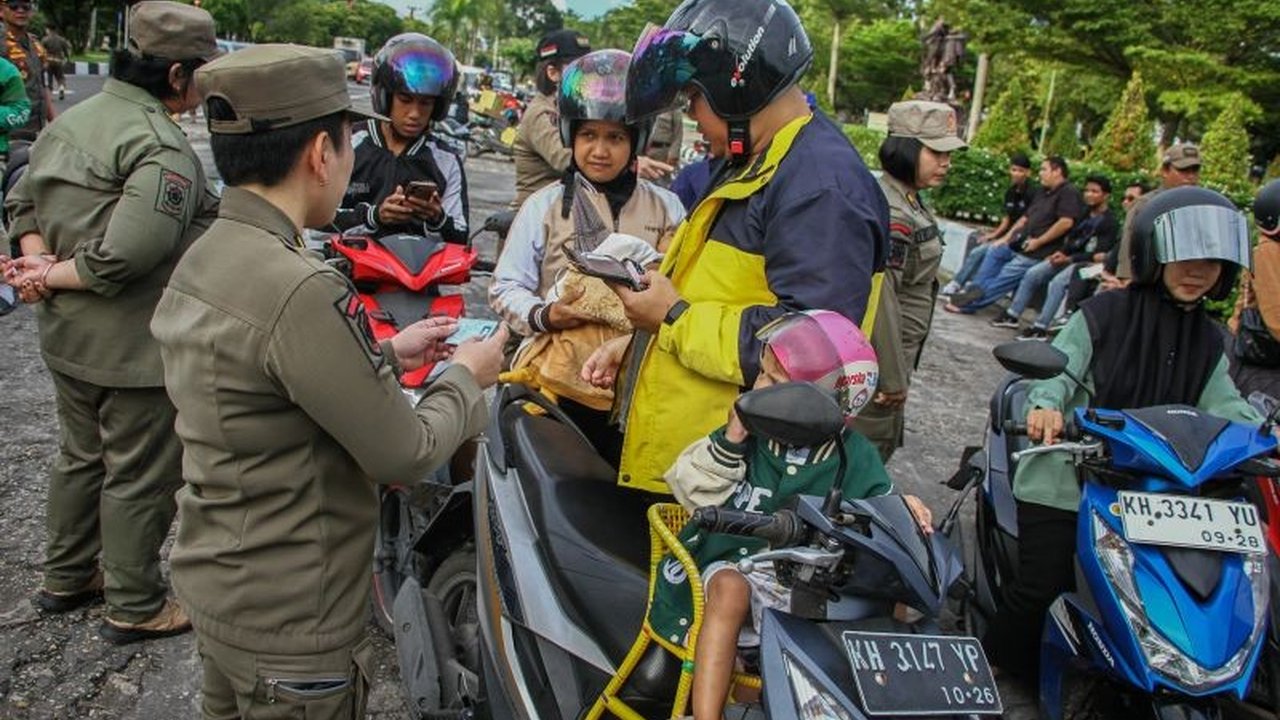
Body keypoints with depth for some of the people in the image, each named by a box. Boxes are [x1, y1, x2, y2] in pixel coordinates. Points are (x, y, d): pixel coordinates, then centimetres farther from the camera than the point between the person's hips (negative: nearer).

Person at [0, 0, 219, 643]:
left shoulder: (73, 118, 7)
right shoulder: (161, 147, -23)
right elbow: (129, 254, -31)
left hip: (65, 334, 9)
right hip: (134, 347, -9)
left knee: (79, 455, 24)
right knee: (139, 475, 6)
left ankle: (66, 576, 41)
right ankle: (135, 607, 21)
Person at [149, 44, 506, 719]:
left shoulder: (200, 260, -1)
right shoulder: (300, 290, -29)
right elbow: (403, 456, -22)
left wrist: (388, 356, 10)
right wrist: (466, 377, -5)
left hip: (212, 584, 8)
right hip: (291, 624, -8)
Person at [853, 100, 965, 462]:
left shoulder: (911, 203, 10)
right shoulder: (890, 215, -23)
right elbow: (880, 297, -26)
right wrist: (892, 377, -20)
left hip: (898, 349, 10)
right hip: (881, 354, -10)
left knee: (885, 441, 22)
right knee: (872, 446, 3)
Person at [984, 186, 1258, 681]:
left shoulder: (1209, 341, 12)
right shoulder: (1104, 314, -4)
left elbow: (1223, 405, 7)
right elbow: (1058, 366, -13)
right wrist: (1046, 404, -34)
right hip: (1063, 481, -5)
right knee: (1040, 589, -7)